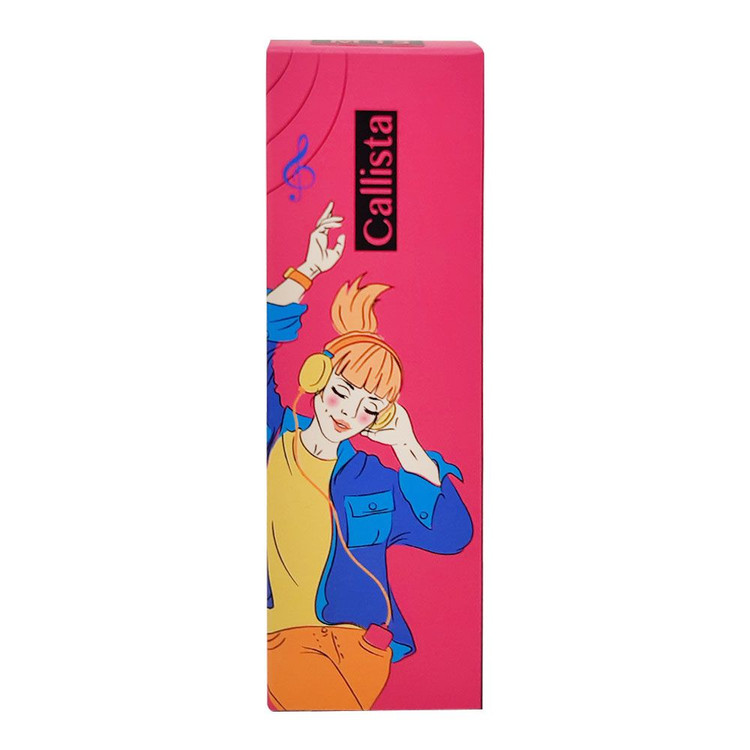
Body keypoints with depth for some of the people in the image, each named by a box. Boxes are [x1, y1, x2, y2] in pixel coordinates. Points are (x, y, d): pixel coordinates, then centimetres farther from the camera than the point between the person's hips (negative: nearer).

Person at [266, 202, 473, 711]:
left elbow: (452, 534, 1)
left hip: (352, 641, 1)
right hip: (276, 637, -1)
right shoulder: (274, 438, 9)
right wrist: (308, 271, 0)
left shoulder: (376, 481, 10)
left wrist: (407, 446, 1)